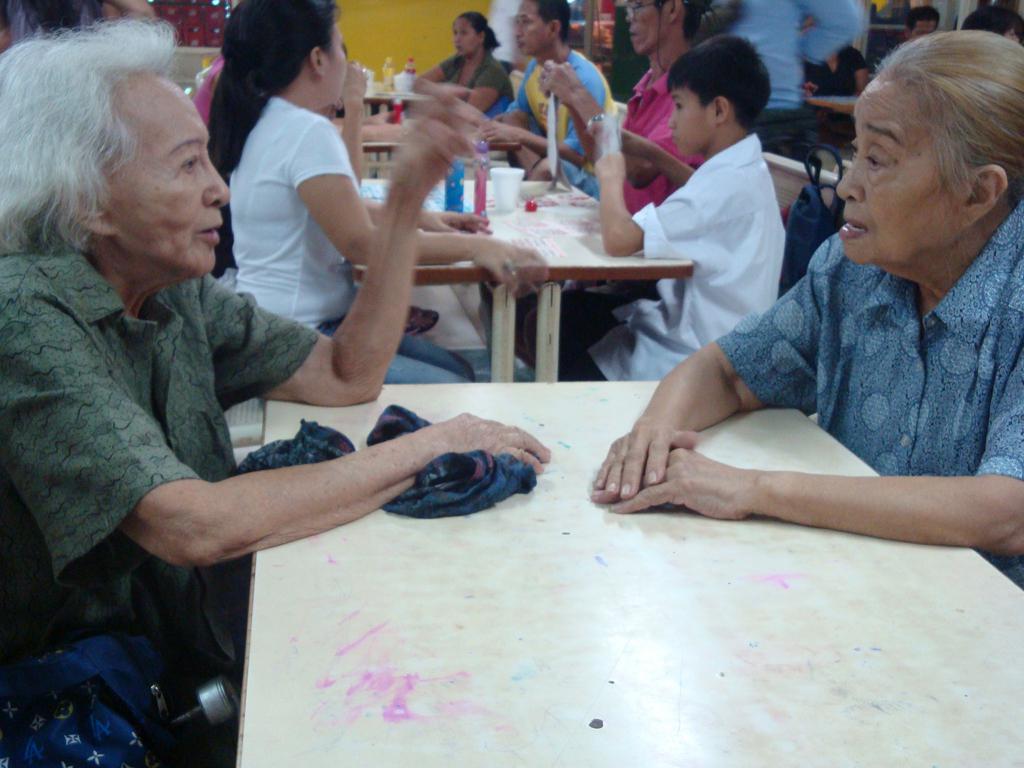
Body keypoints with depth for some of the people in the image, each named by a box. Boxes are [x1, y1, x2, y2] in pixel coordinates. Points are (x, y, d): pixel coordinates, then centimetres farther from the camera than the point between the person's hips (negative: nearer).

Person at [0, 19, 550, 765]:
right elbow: (194, 526, -32)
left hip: (180, 636, 7)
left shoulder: (176, 292, 0)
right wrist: (423, 449, -24)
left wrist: (407, 200, -5)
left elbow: (348, 375, 3)